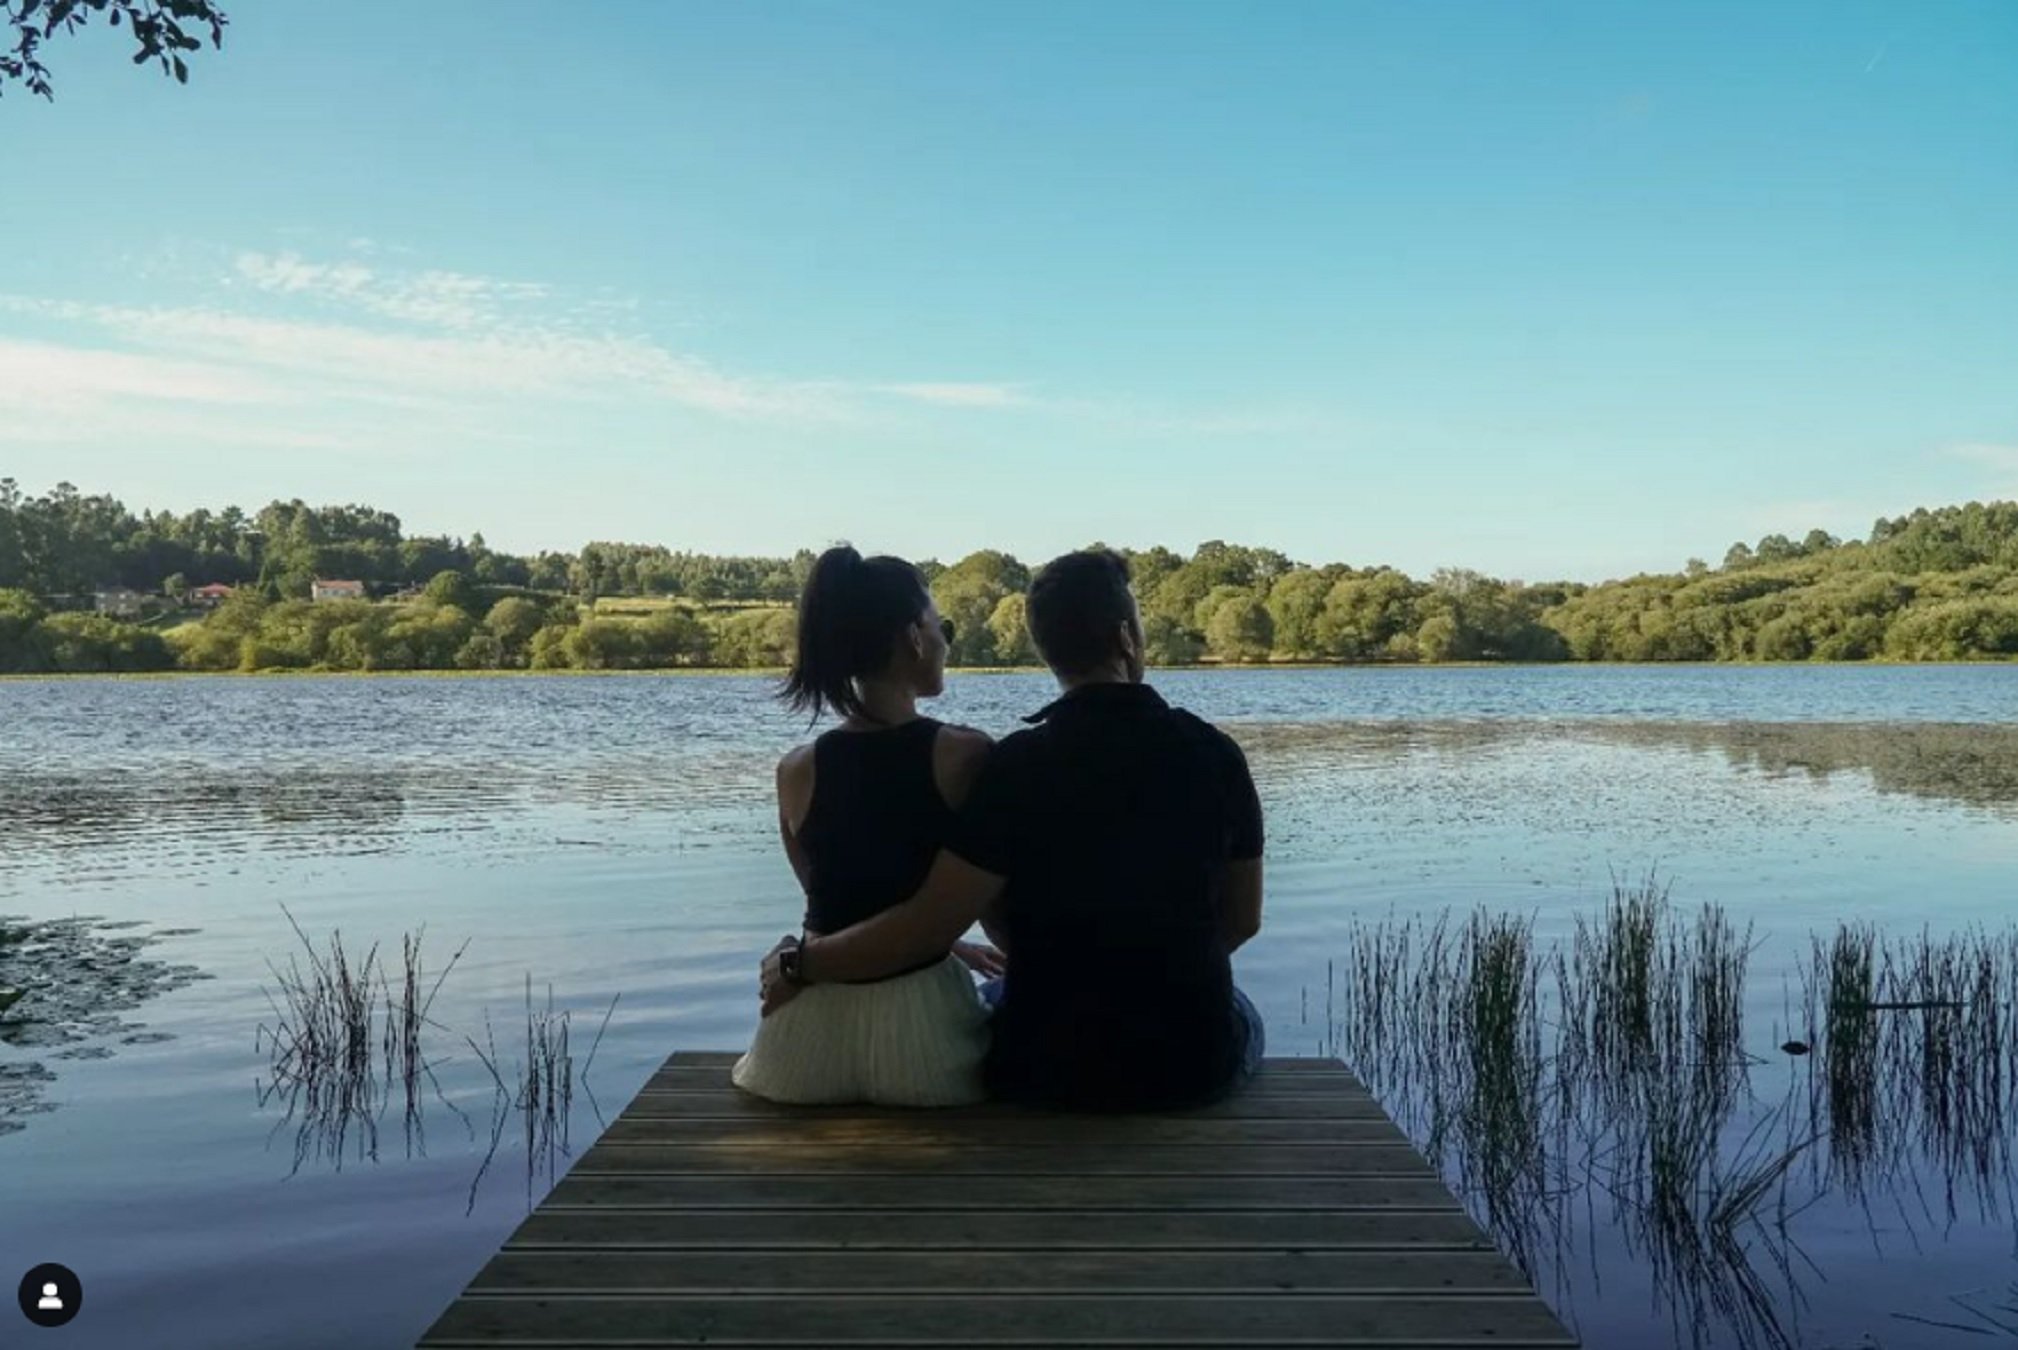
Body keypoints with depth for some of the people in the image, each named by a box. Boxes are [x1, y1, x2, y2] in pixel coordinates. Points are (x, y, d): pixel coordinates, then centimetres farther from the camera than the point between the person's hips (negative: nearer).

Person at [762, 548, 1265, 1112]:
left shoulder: (1020, 765, -16)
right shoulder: (1213, 753, -9)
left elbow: (927, 925, -19)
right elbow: (1242, 919, 2)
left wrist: (799, 962, -5)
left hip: (1049, 1069, -1)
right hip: (1196, 1066, 1)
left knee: (989, 999, 33)